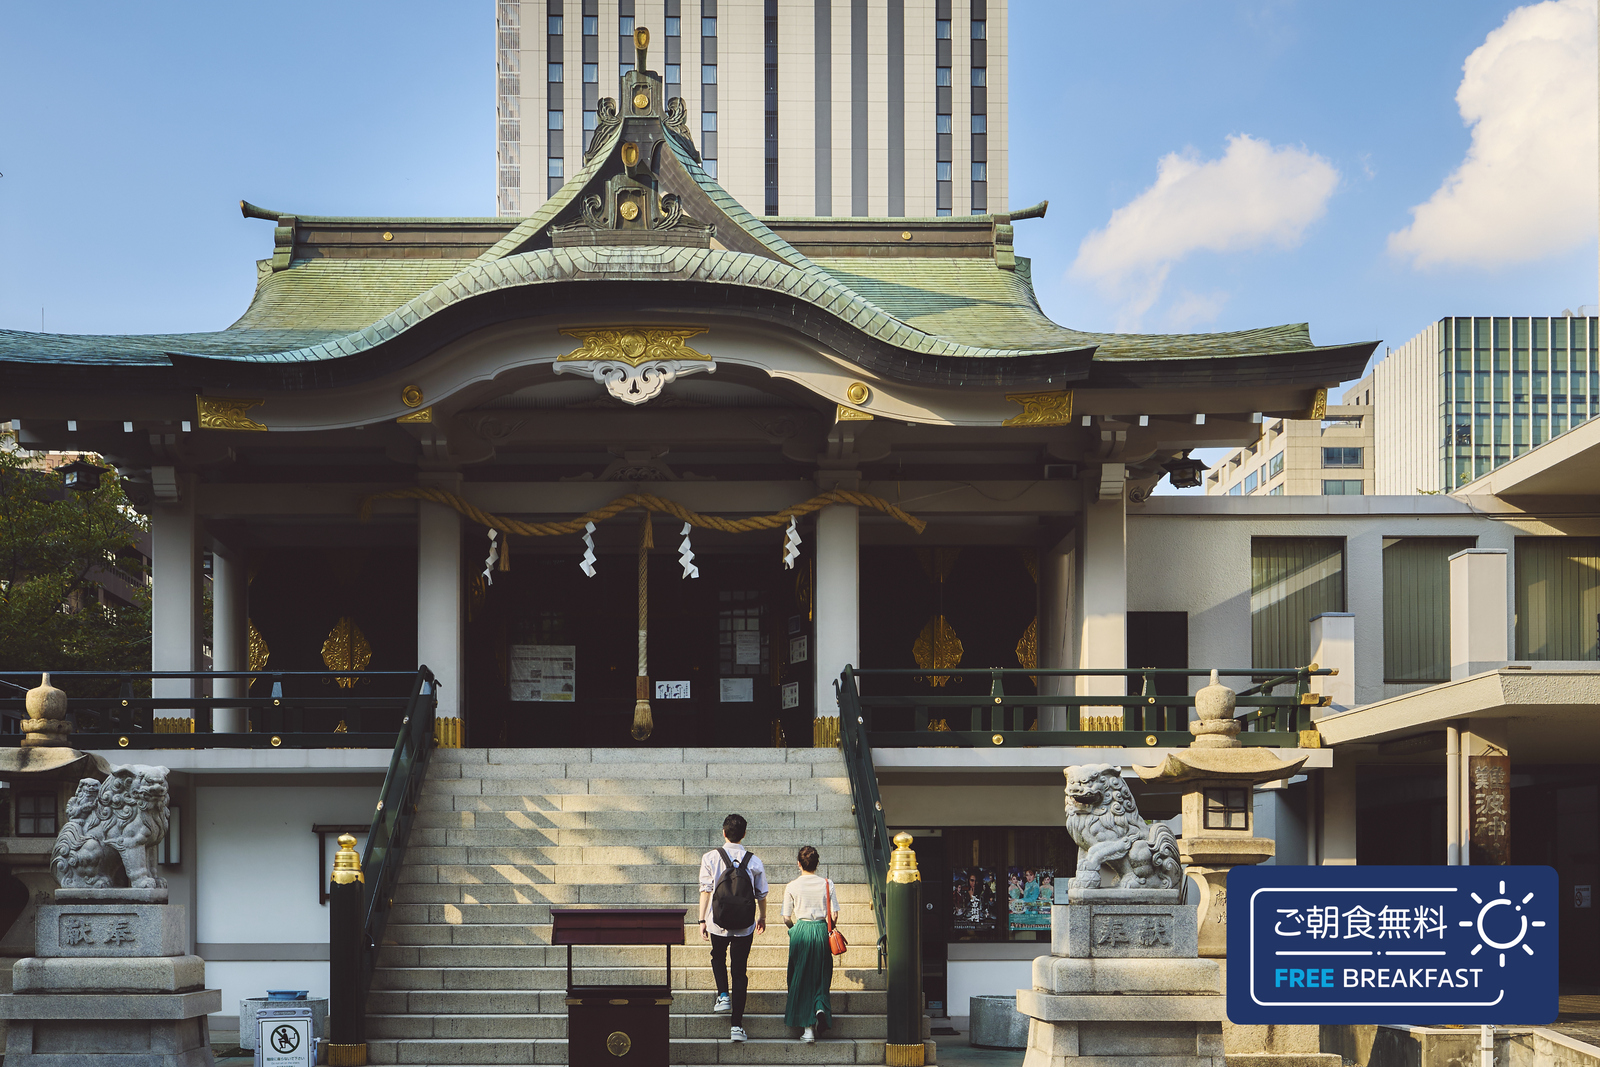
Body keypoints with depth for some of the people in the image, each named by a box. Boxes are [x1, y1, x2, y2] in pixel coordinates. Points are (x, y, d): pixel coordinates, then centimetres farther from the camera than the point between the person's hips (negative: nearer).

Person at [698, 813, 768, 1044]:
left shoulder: (710, 858, -5)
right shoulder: (754, 861, -2)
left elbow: (705, 890, -8)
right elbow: (762, 894, 6)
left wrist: (702, 920, -3)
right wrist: (762, 917, 22)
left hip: (718, 921, 0)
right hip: (744, 925, 0)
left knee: (718, 957, 30)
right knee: (740, 971, 5)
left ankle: (723, 994, 8)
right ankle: (736, 1025, 0)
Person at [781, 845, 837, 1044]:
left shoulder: (792, 887, -4)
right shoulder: (827, 885, 0)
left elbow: (787, 919, -1)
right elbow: (834, 916, -1)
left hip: (801, 931, -1)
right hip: (822, 931, 1)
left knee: (801, 978, 5)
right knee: (821, 976, 16)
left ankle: (808, 1028, 0)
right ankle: (821, 1007, -13)